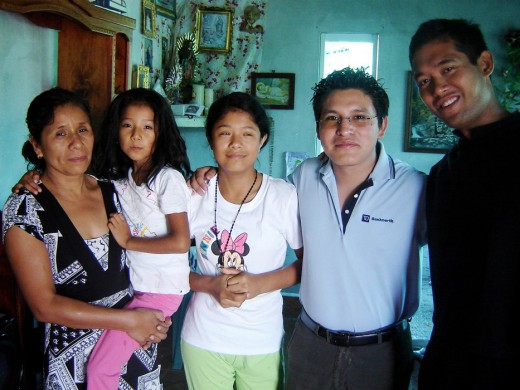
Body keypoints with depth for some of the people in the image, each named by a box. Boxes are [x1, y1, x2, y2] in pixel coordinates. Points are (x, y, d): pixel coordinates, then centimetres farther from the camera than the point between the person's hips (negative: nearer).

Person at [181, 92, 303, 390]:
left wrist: (261, 283, -16)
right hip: (203, 340, 1)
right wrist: (210, 284, -14)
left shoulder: (285, 196, -11)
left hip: (264, 343, -1)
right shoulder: (195, 195, -6)